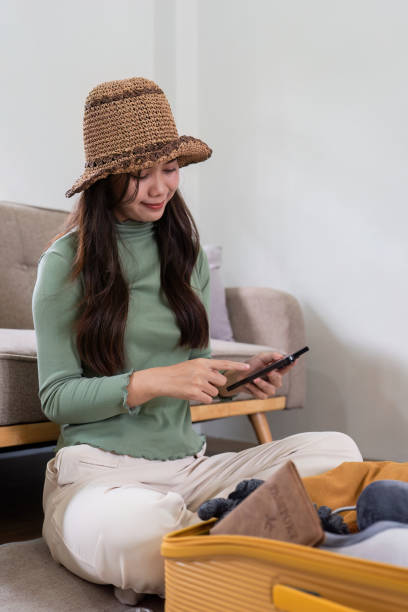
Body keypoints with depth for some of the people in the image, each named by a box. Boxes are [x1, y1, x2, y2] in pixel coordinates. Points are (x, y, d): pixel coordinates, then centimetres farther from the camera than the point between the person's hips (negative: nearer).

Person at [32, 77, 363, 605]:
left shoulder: (185, 251, 11)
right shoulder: (67, 263, -3)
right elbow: (56, 397, -5)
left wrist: (241, 375, -4)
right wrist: (150, 382, -19)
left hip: (188, 464, 5)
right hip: (99, 470, -4)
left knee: (338, 450, -16)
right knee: (106, 528, -40)